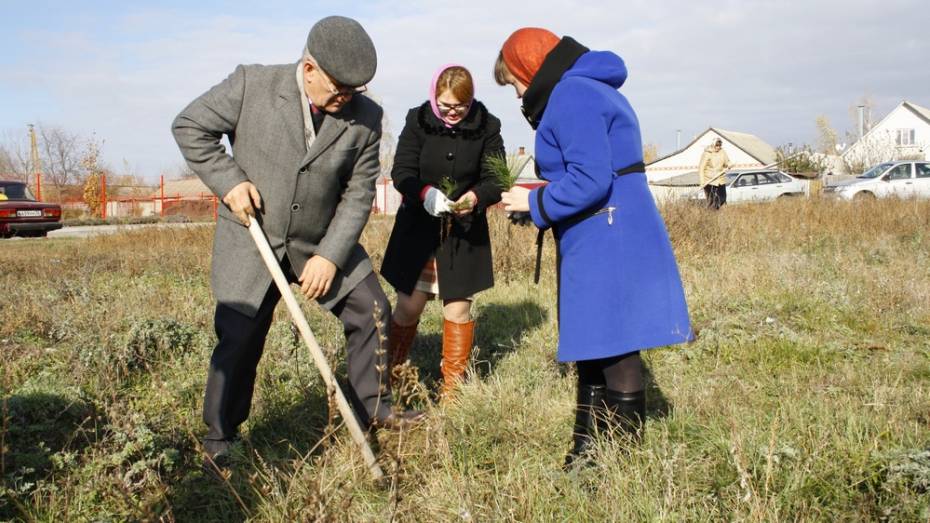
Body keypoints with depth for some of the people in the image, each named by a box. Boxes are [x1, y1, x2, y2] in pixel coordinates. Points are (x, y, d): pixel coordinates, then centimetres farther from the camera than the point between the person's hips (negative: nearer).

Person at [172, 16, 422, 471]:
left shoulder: (365, 117, -10)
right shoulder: (251, 84, -16)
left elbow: (359, 193, -6)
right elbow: (189, 127, -5)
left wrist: (331, 254, -15)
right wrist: (230, 181, -17)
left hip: (323, 244, 3)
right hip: (250, 241, -3)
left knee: (372, 313, 5)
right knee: (239, 339, -1)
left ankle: (374, 409, 25)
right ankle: (219, 440, 19)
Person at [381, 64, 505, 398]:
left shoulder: (486, 128, -5)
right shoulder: (418, 121, -3)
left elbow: (496, 179, -5)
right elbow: (401, 171, -9)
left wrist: (476, 197, -28)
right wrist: (425, 193, -30)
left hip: (465, 233, 0)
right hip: (418, 229, 0)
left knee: (458, 309, 3)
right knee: (408, 306, 4)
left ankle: (453, 383, 18)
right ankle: (391, 371, 23)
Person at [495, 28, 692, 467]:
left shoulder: (571, 96, -14)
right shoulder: (587, 89, 19)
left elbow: (590, 181, -22)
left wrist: (535, 203, -9)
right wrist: (542, 198, 12)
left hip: (607, 243, -11)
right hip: (602, 241, 11)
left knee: (614, 351, -3)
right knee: (593, 348, 16)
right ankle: (588, 452, 28)